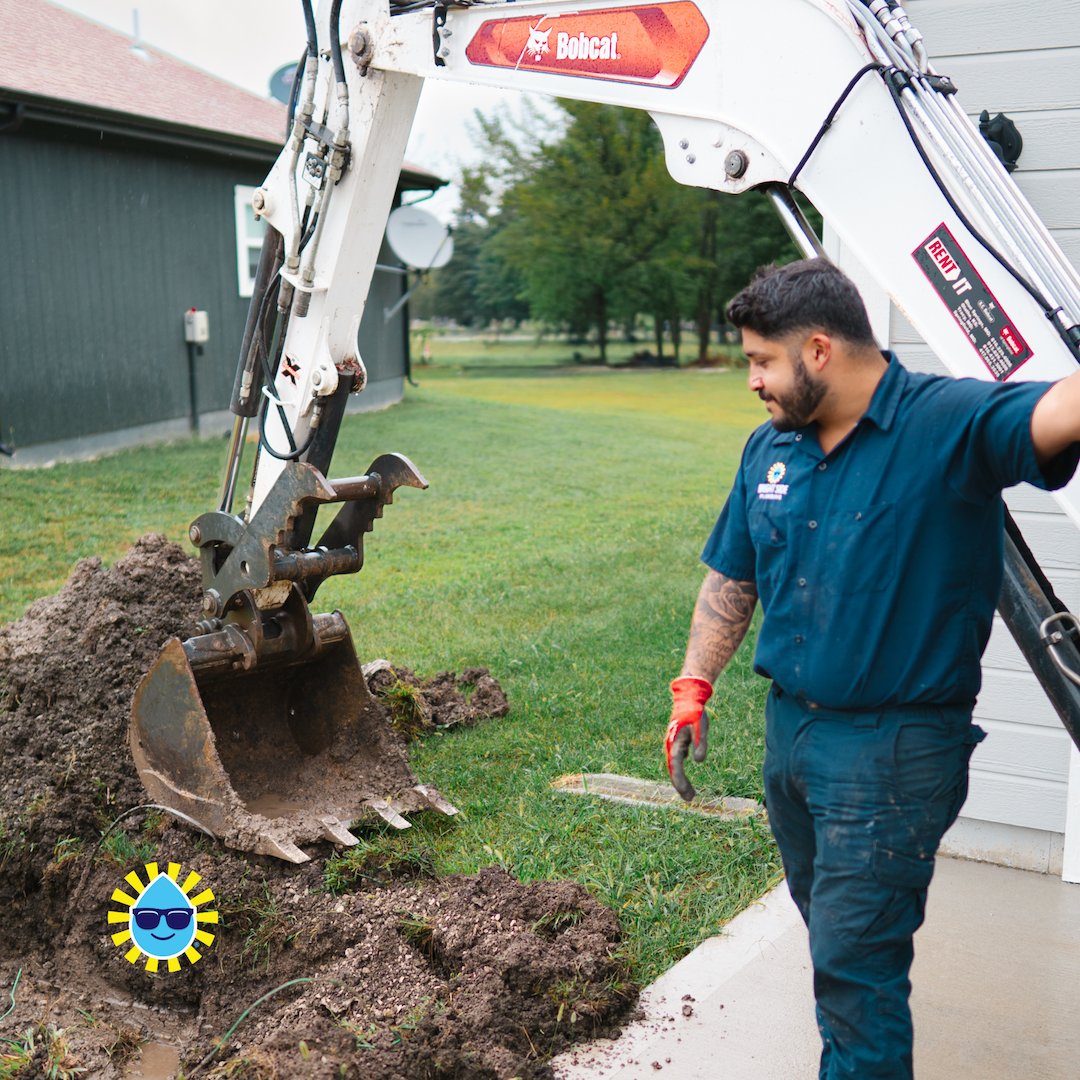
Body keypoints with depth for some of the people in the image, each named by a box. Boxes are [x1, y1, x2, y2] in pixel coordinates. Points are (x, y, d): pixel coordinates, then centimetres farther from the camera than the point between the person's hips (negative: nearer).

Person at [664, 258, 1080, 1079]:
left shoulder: (947, 426, -18)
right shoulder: (770, 450, 4)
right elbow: (732, 579, 12)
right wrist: (693, 690, 6)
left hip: (894, 749, -7)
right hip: (791, 727, 8)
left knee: (855, 964, -1)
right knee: (830, 930, 25)